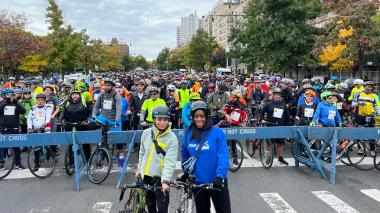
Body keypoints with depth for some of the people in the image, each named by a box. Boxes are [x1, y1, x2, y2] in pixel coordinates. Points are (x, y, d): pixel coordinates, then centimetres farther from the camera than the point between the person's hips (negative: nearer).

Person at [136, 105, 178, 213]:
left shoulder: (172, 138, -13)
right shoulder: (146, 133, 0)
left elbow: (170, 162, -20)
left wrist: (165, 181, -28)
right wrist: (139, 168, 16)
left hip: (161, 178, -4)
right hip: (146, 176, 4)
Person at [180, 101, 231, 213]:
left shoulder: (217, 132, -11)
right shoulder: (188, 133, 0)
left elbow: (224, 157, -17)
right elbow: (184, 154, 13)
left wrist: (219, 176, -27)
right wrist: (186, 172, 10)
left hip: (216, 182, -3)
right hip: (198, 183, 3)